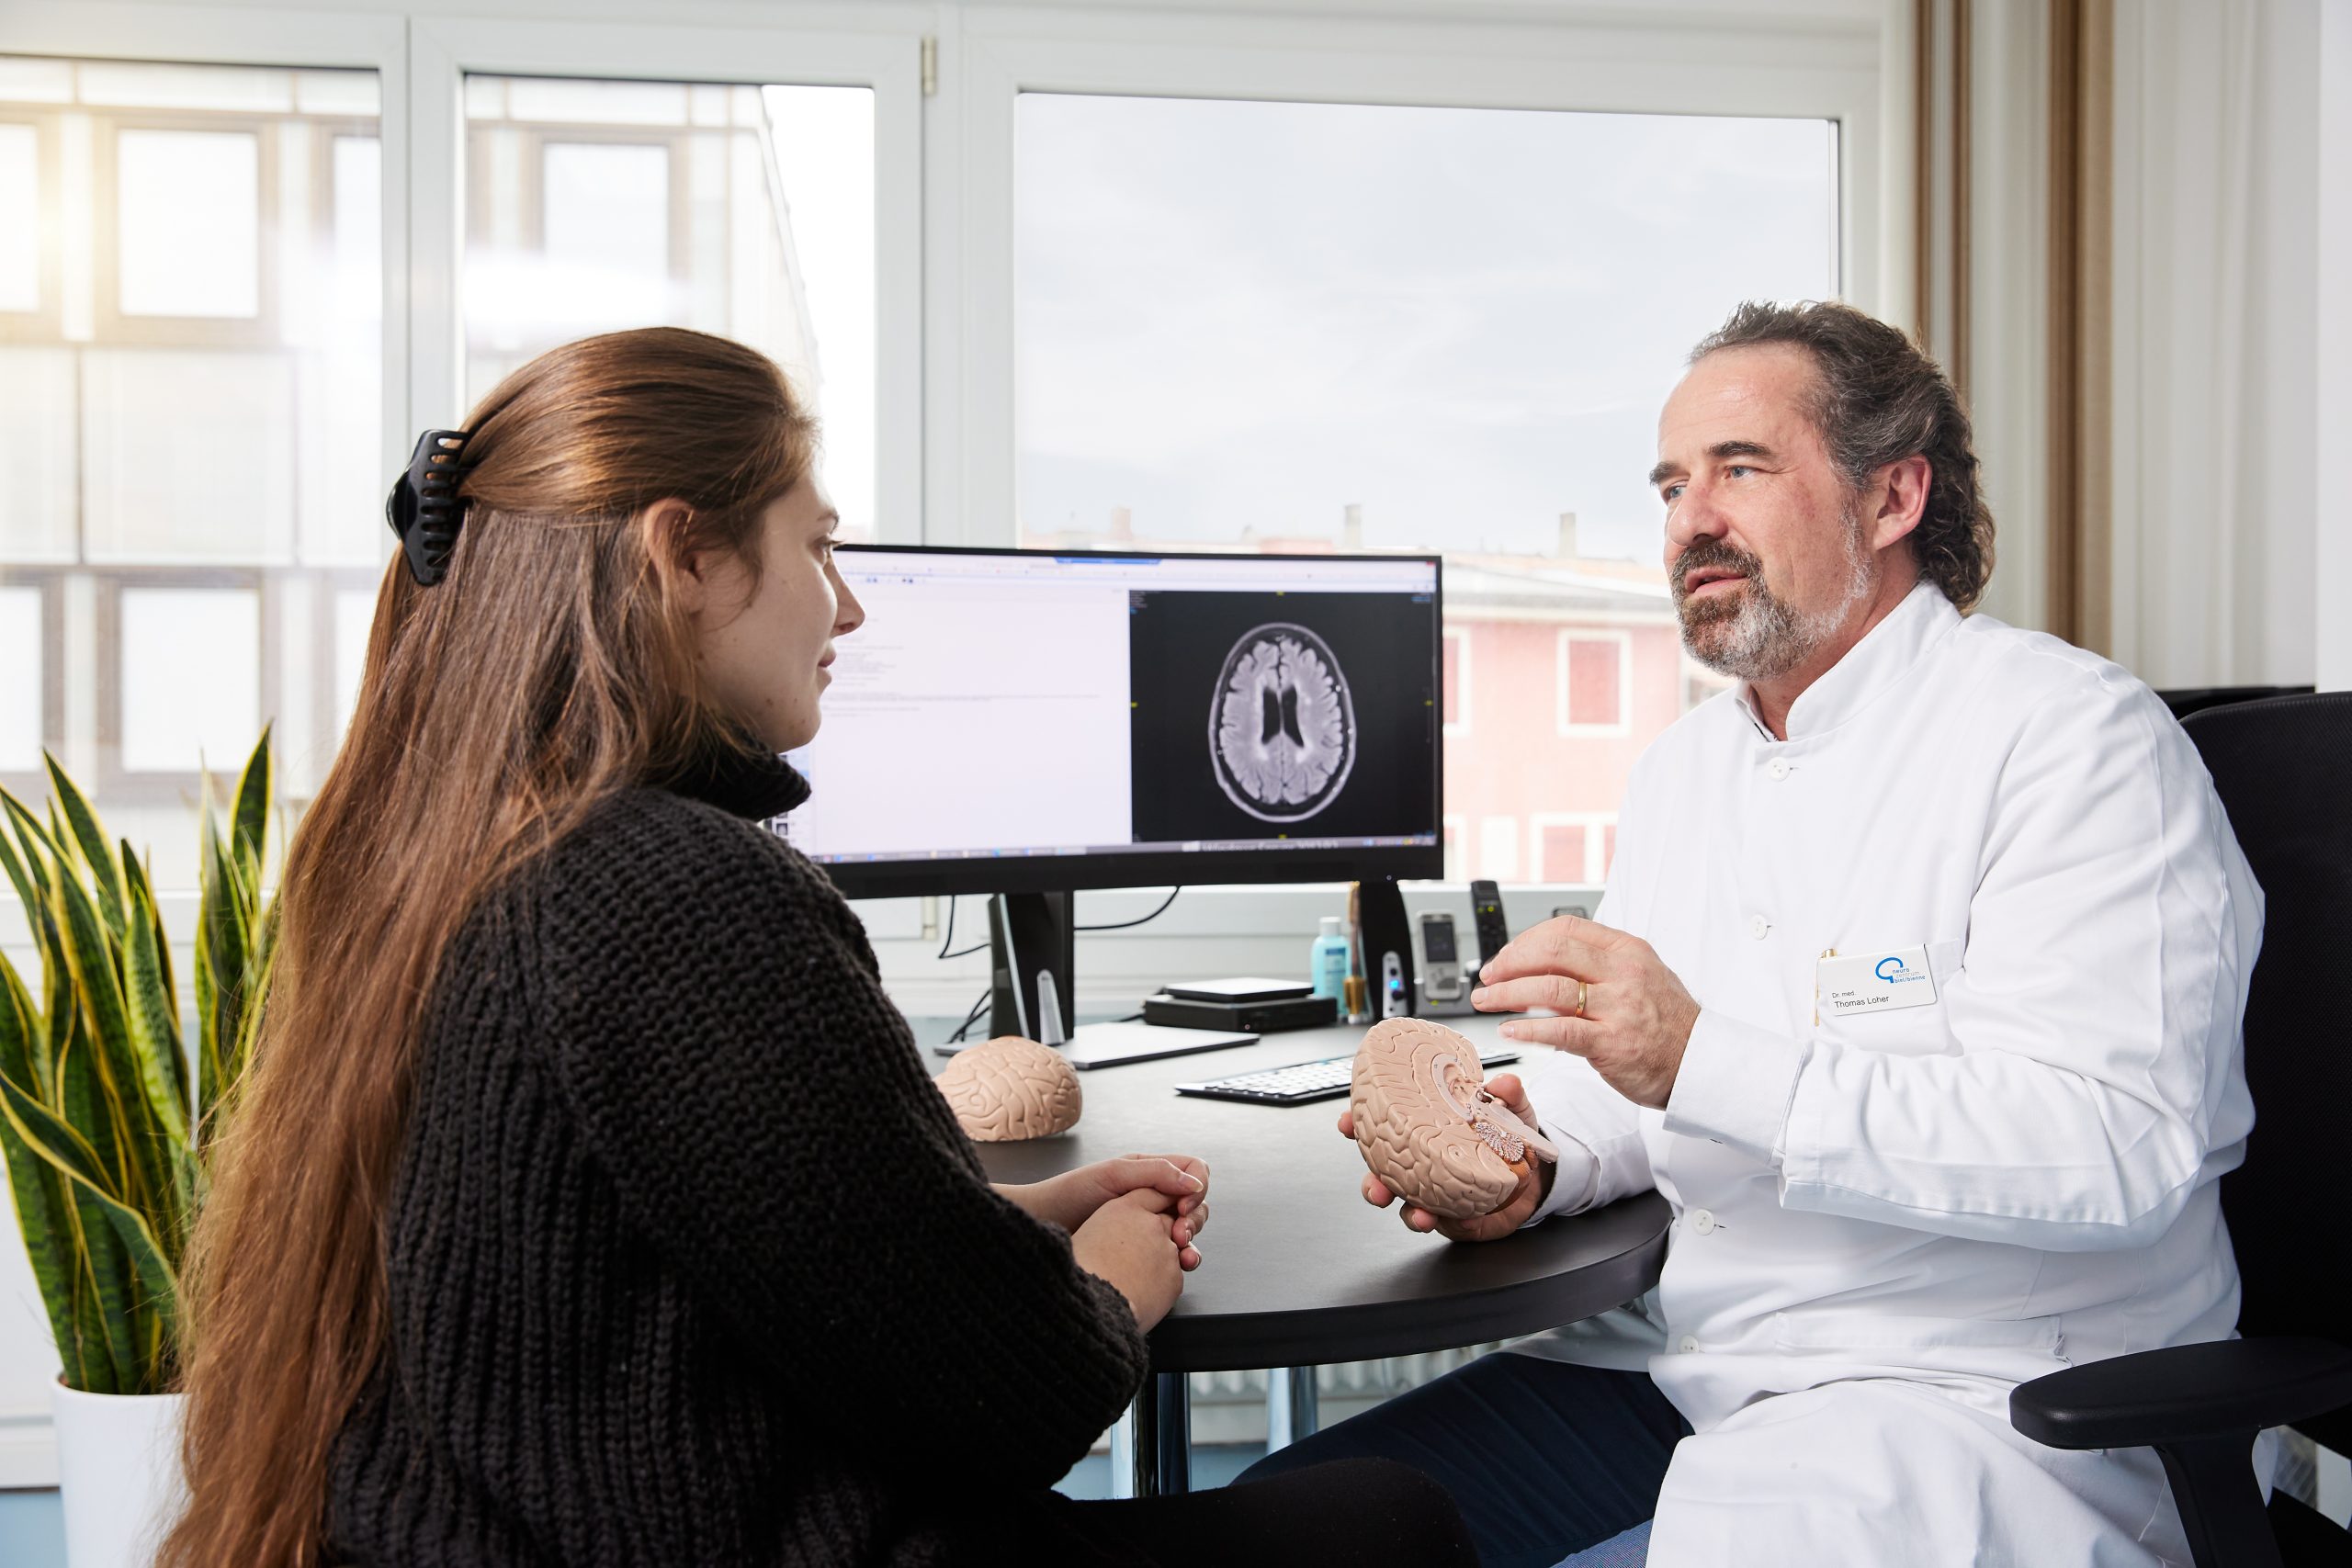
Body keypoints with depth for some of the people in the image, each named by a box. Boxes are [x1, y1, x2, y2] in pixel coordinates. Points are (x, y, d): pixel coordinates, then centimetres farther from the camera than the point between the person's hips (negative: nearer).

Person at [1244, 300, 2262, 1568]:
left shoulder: (2070, 734, -11)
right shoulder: (1681, 766, 15)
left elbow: (2118, 1152, -22)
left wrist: (1703, 1061, -28)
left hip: (1974, 1391, -6)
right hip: (1676, 1364, 7)